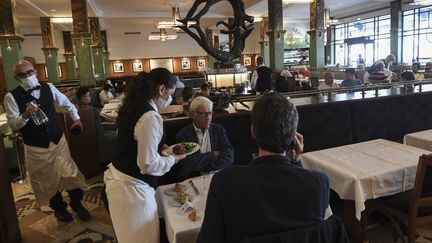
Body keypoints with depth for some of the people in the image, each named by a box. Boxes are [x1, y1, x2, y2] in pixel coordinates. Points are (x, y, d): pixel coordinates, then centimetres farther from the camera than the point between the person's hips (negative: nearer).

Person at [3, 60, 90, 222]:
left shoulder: (48, 87, -1)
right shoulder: (11, 97, -11)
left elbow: (66, 102, 15)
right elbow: (13, 125, -12)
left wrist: (76, 118, 14)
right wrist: (25, 116, -30)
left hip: (58, 140, 2)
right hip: (36, 147, -2)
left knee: (69, 174, 4)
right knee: (47, 180, 13)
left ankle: (76, 204, 28)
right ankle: (59, 208, 37)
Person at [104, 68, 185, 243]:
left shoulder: (133, 107, 4)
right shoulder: (151, 117, -24)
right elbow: (148, 164, -23)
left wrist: (161, 149, 15)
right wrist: (172, 159, -6)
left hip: (119, 178, 9)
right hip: (131, 187, -9)